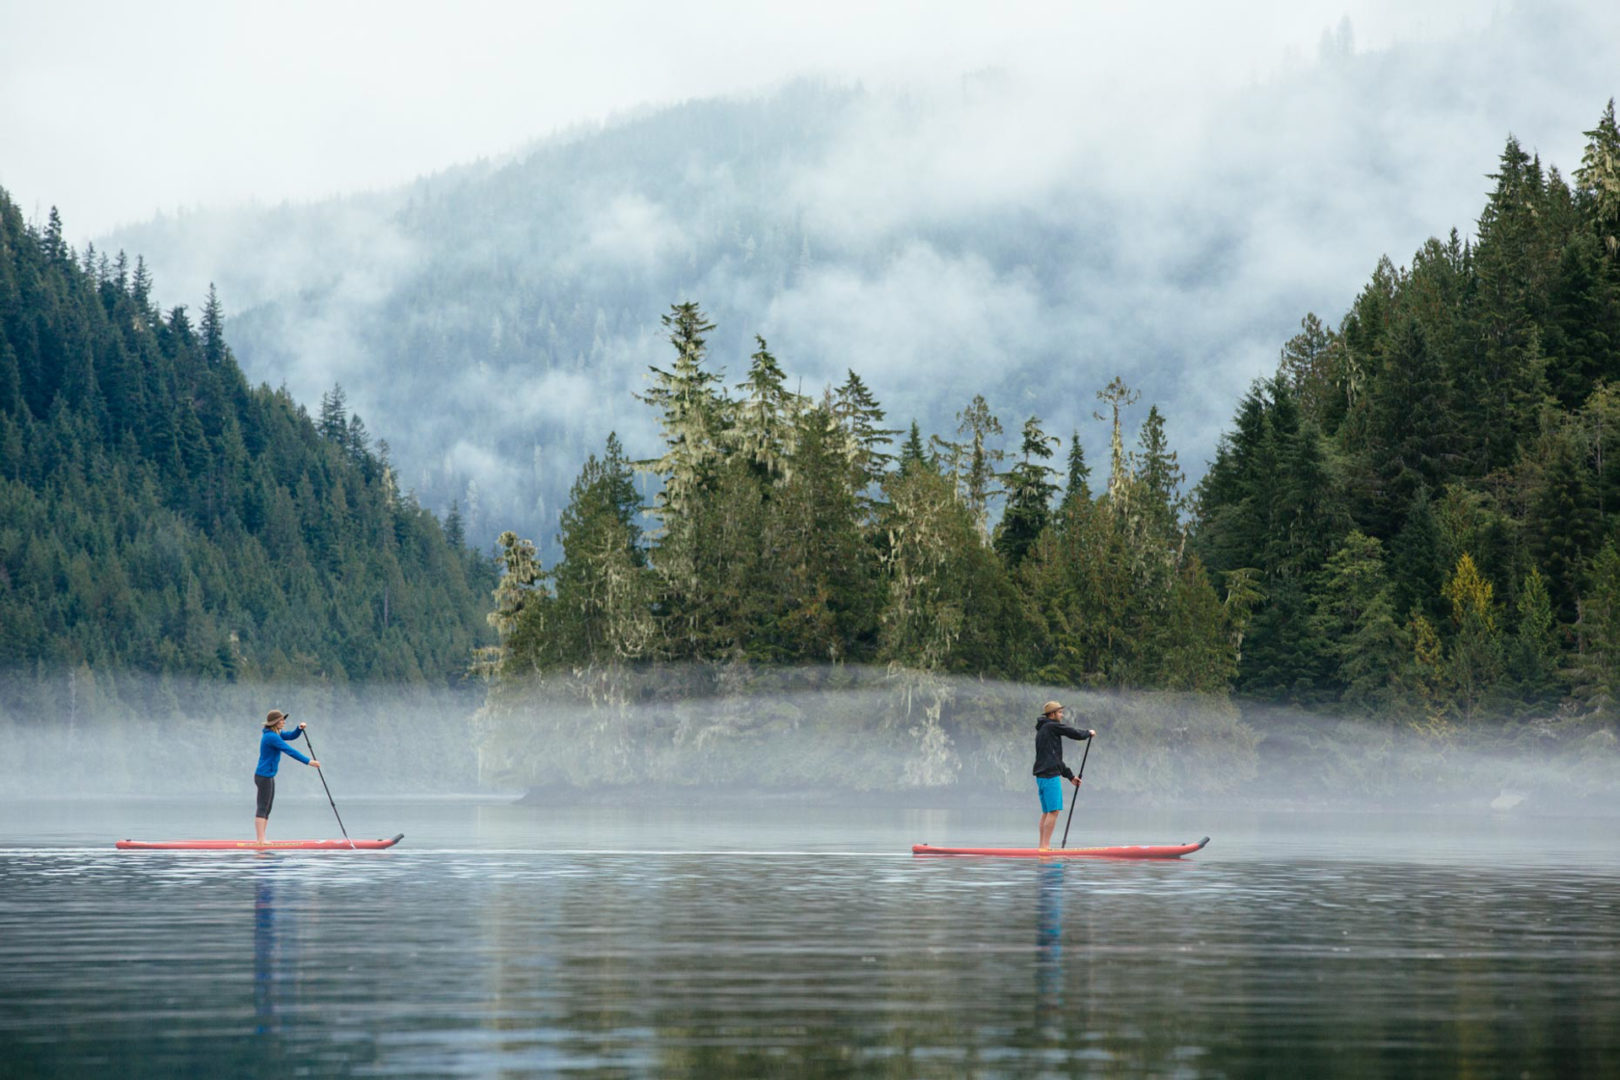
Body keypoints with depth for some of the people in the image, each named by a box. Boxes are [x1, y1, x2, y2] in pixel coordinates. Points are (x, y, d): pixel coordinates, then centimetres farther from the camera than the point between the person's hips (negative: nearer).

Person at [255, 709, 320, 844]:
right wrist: (308, 761, -21)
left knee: (267, 809, 11)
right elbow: (289, 751, -22)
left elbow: (291, 736, 18)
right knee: (262, 808, -11)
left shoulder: (274, 734, 12)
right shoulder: (271, 737, -19)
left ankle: (261, 840, 12)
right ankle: (261, 840, -13)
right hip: (264, 777, -10)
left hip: (268, 777, 10)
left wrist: (300, 729, -4)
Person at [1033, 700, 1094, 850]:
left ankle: (1043, 846, 10)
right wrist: (1088, 733, 16)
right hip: (1050, 776, -10)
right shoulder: (1052, 727, -7)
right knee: (1054, 811, -10)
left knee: (1046, 812, 11)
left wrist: (1070, 776, 26)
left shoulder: (1041, 730, 23)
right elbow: (1074, 733, -7)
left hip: (1041, 776, 10)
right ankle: (1046, 845, -14)